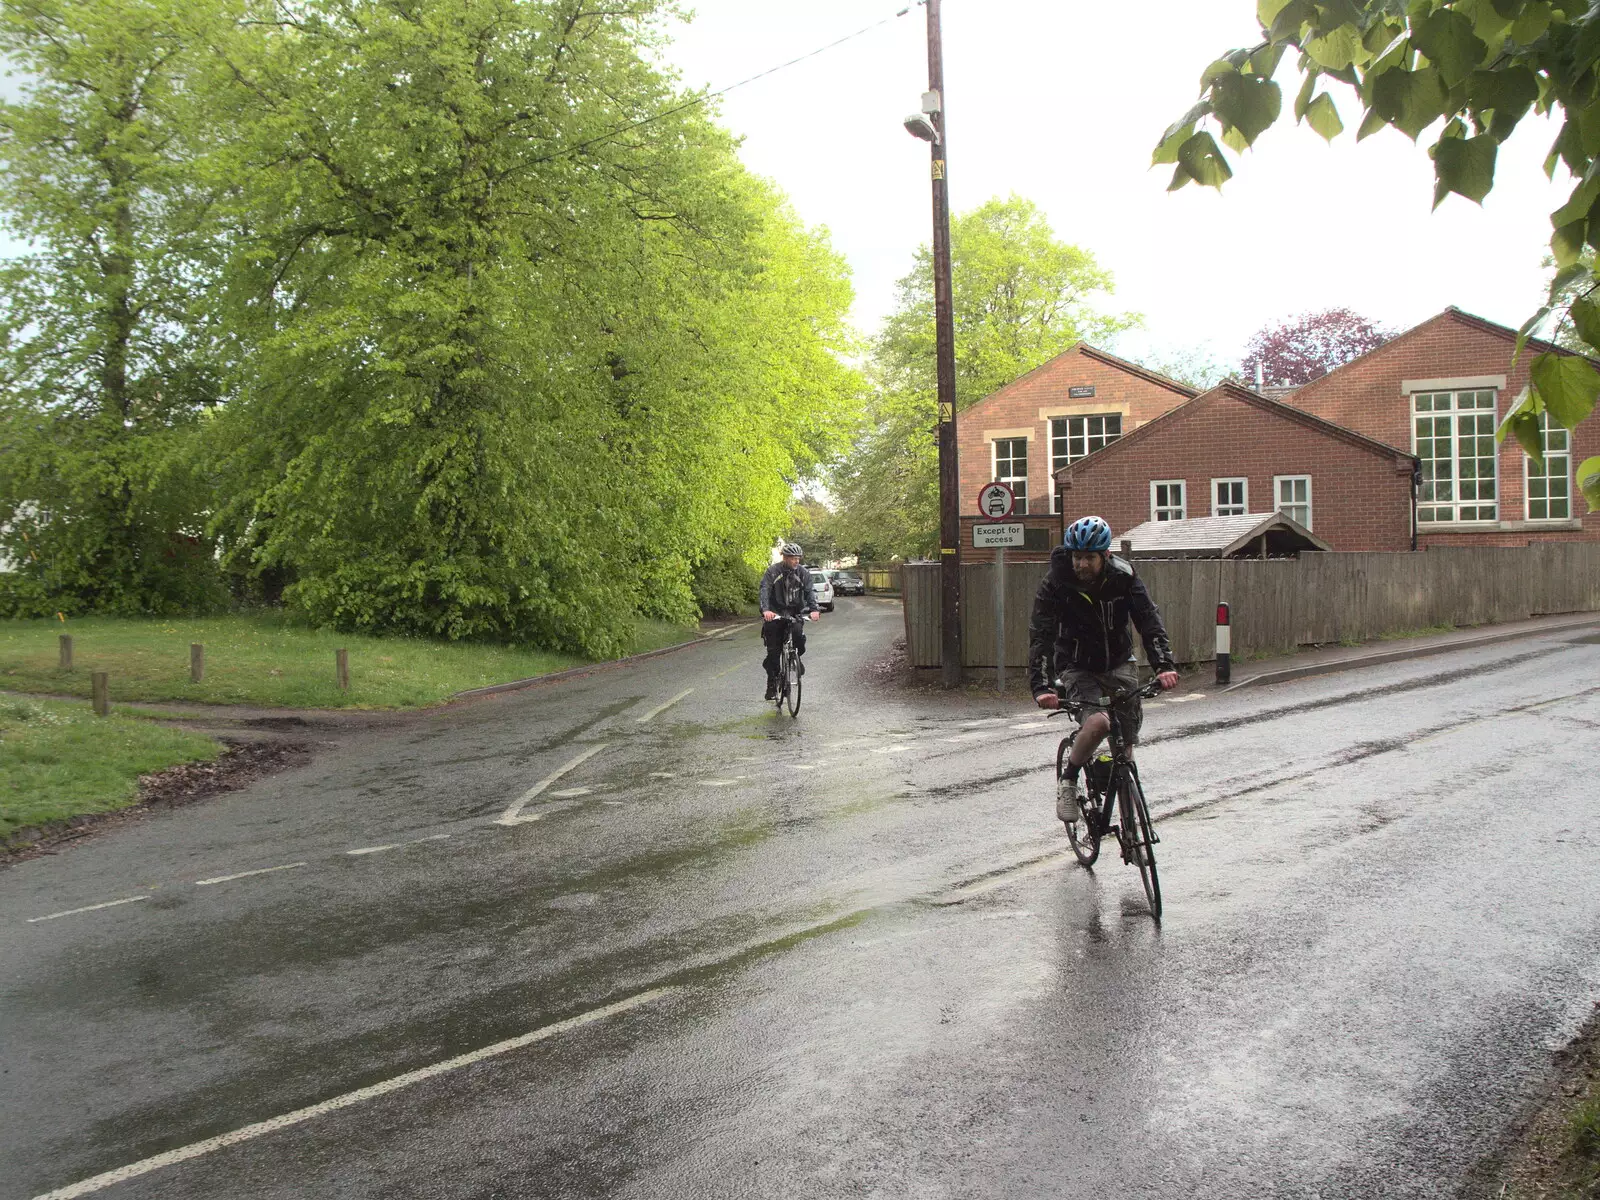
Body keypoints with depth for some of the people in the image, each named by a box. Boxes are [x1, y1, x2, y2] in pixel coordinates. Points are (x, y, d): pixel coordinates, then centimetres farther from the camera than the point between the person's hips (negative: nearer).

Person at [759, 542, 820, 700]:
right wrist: (765, 610, -37)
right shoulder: (773, 571, -10)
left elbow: (810, 591, -10)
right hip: (775, 613, -1)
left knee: (799, 636, -27)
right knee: (773, 651, -3)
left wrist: (814, 609, -28)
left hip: (795, 613, 1)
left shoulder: (803, 572, -3)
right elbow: (765, 590, -20)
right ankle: (772, 685, 7)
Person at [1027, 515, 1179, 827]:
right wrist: (1041, 687, -39)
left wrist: (1164, 665, -36)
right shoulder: (1056, 582, -20)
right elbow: (1041, 635, -26)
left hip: (1118, 664, 3)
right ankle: (1068, 782, -7)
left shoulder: (1123, 576, -14)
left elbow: (1149, 620, -20)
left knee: (1127, 743, -1)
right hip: (1077, 667, -3)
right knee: (1099, 722, -30)